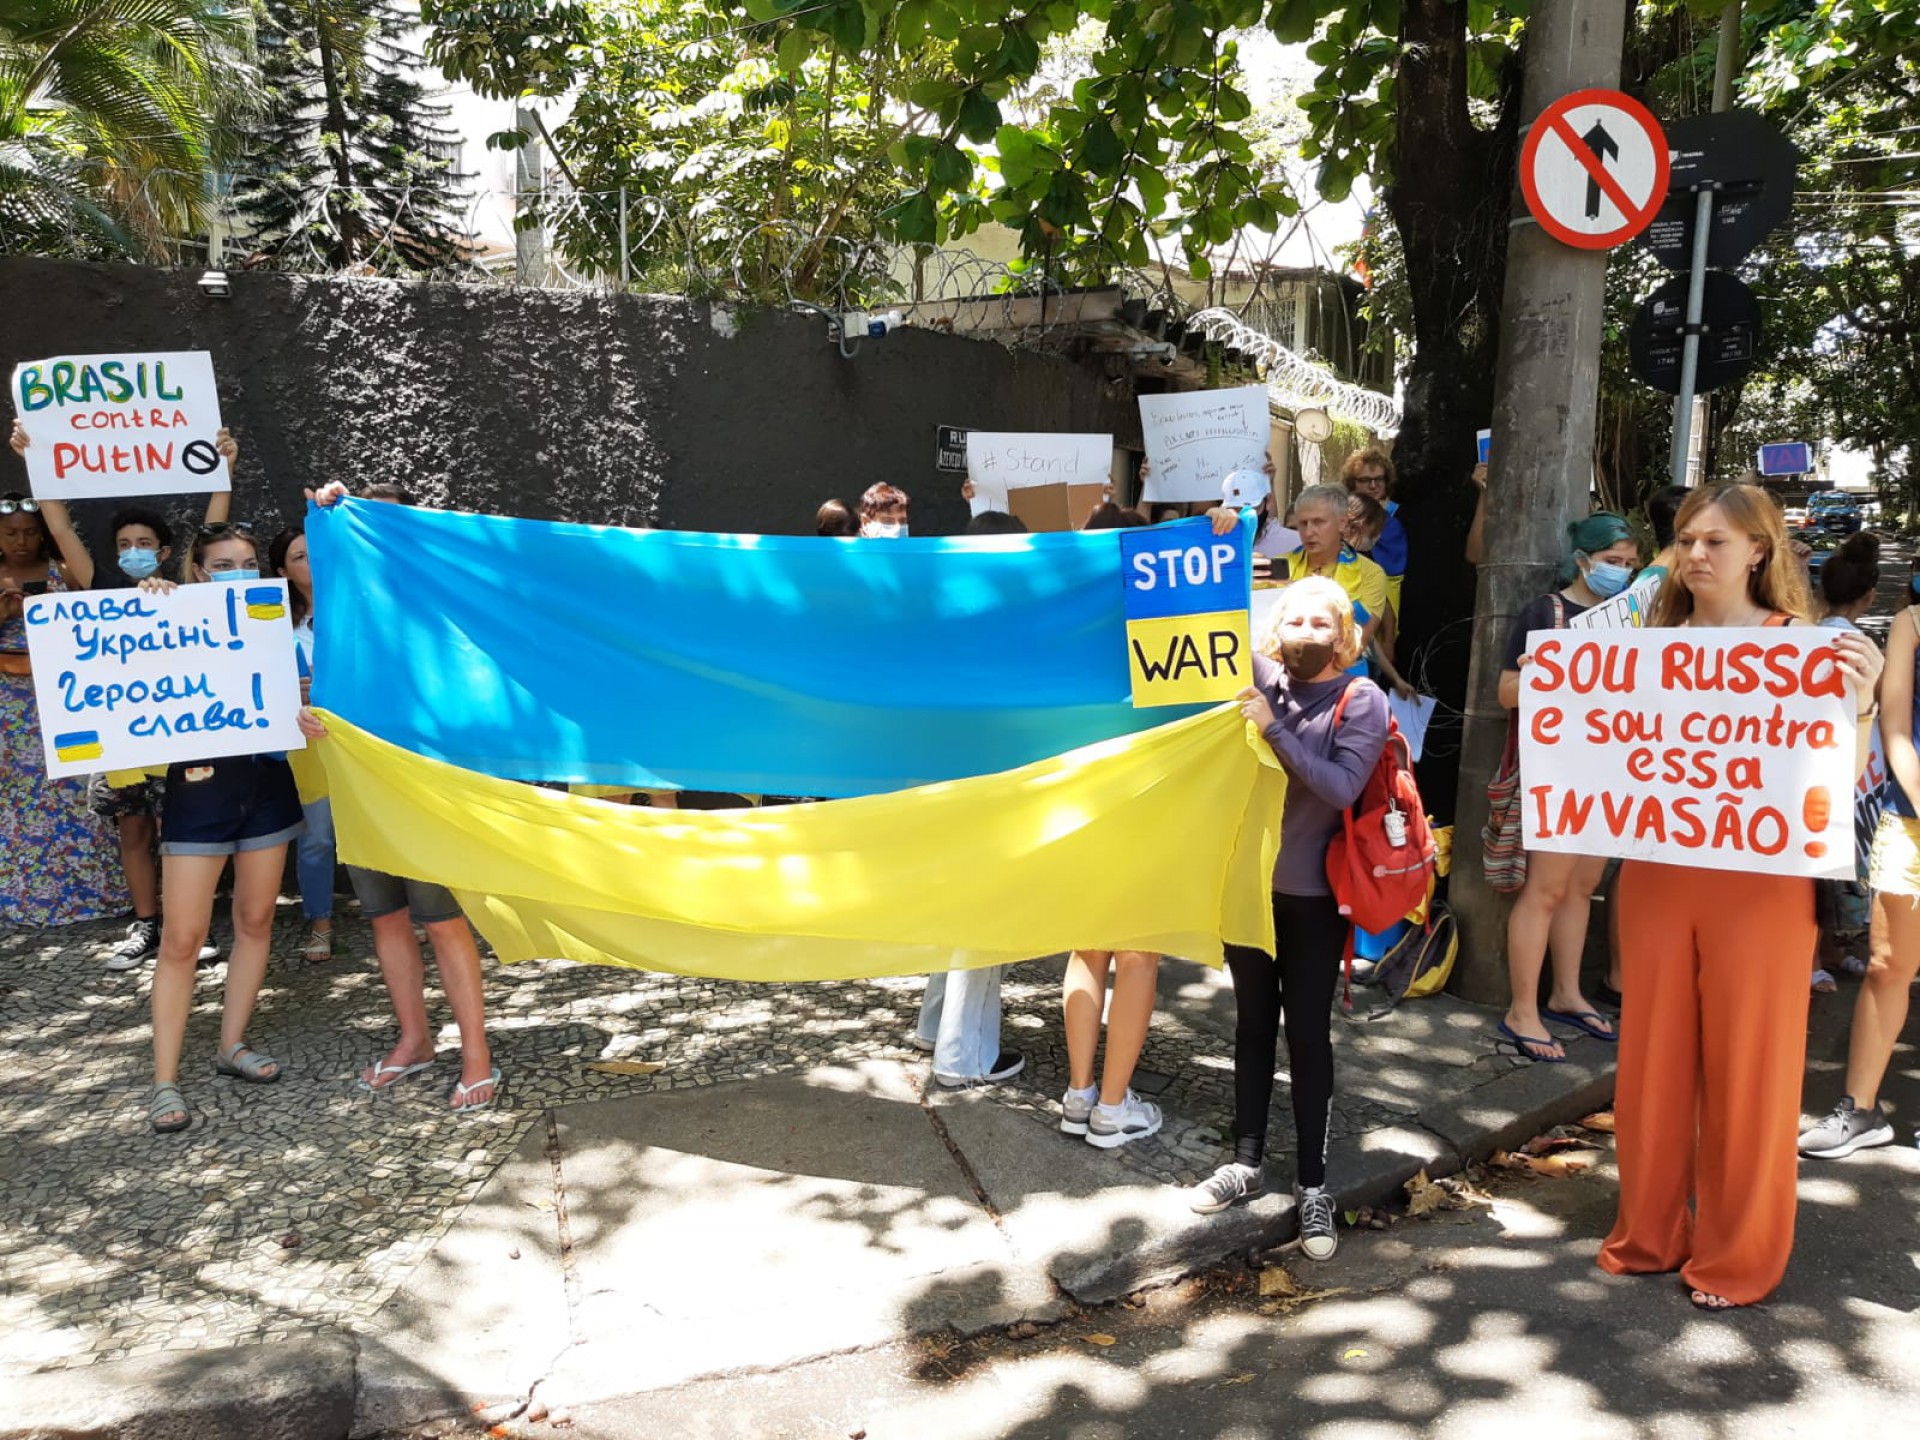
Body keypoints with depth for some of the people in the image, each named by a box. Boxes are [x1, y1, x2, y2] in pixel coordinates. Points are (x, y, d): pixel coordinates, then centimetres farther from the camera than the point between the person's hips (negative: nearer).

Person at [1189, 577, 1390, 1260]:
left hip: (1313, 895, -3)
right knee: (1253, 1024, 14)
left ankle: (1312, 1183, 15)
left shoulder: (1361, 700, -9)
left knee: (1307, 1034, 3)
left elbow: (1342, 787, -21)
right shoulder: (1261, 676, 1)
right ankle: (1247, 1160, 27)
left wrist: (1274, 728, -25)